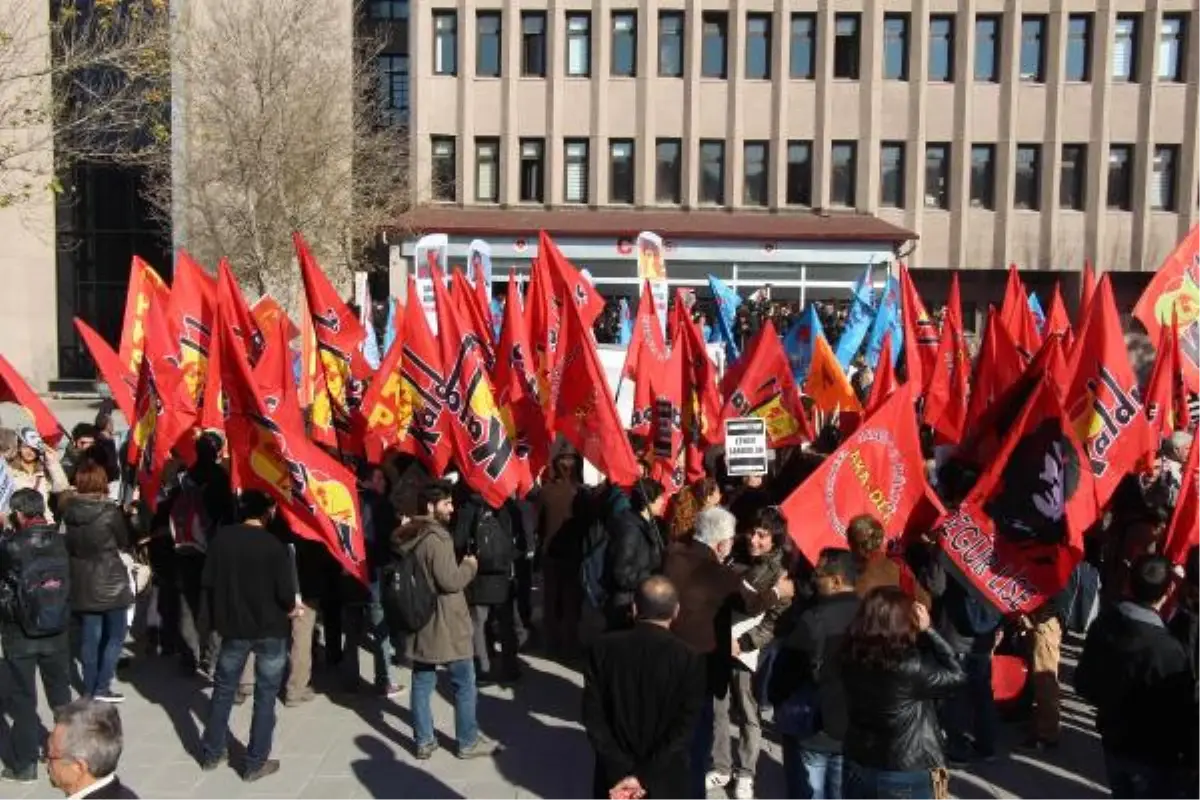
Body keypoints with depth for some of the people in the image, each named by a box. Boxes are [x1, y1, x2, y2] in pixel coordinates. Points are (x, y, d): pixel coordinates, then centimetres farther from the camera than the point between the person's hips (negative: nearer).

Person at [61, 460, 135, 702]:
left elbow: (68, 545, 10)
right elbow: (126, 543, -2)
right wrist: (125, 516, 10)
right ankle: (101, 687, 7)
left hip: (81, 583, 5)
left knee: (89, 637, 12)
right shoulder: (110, 511, -17)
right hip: (110, 581, -4)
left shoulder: (68, 509, -4)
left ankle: (89, 689, 19)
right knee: (116, 635, 10)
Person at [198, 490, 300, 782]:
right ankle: (255, 763, 14)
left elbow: (207, 582, -2)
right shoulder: (276, 545, -18)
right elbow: (286, 594, -18)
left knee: (223, 689, 19)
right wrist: (293, 606, 4)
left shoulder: (221, 538, -7)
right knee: (265, 696, 8)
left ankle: (211, 754, 30)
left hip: (233, 626, 4)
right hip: (270, 629, -4)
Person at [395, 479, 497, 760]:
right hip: (445, 624, -8)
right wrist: (469, 565, -6)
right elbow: (450, 580, -23)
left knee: (422, 682, 11)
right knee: (464, 683, 5)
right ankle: (468, 741, 13)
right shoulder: (436, 537, -21)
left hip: (420, 620, 9)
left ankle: (423, 741, 18)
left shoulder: (409, 536, 8)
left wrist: (460, 566, 14)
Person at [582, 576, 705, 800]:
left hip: (614, 775, 2)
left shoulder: (601, 648, -10)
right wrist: (643, 777, -13)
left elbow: (593, 717, -10)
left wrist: (623, 770, -8)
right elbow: (683, 731, -16)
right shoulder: (690, 661, -15)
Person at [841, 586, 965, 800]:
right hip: (905, 777, -5)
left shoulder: (852, 656, -9)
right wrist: (927, 630, -10)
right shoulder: (910, 667, -26)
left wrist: (922, 634, -4)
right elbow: (957, 676, -10)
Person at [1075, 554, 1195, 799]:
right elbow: (1181, 714, -19)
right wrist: (1186, 753, -2)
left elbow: (1083, 683, 1)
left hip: (1113, 741, 6)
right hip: (1154, 755, -6)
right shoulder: (1168, 650, -32)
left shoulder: (1103, 622, -12)